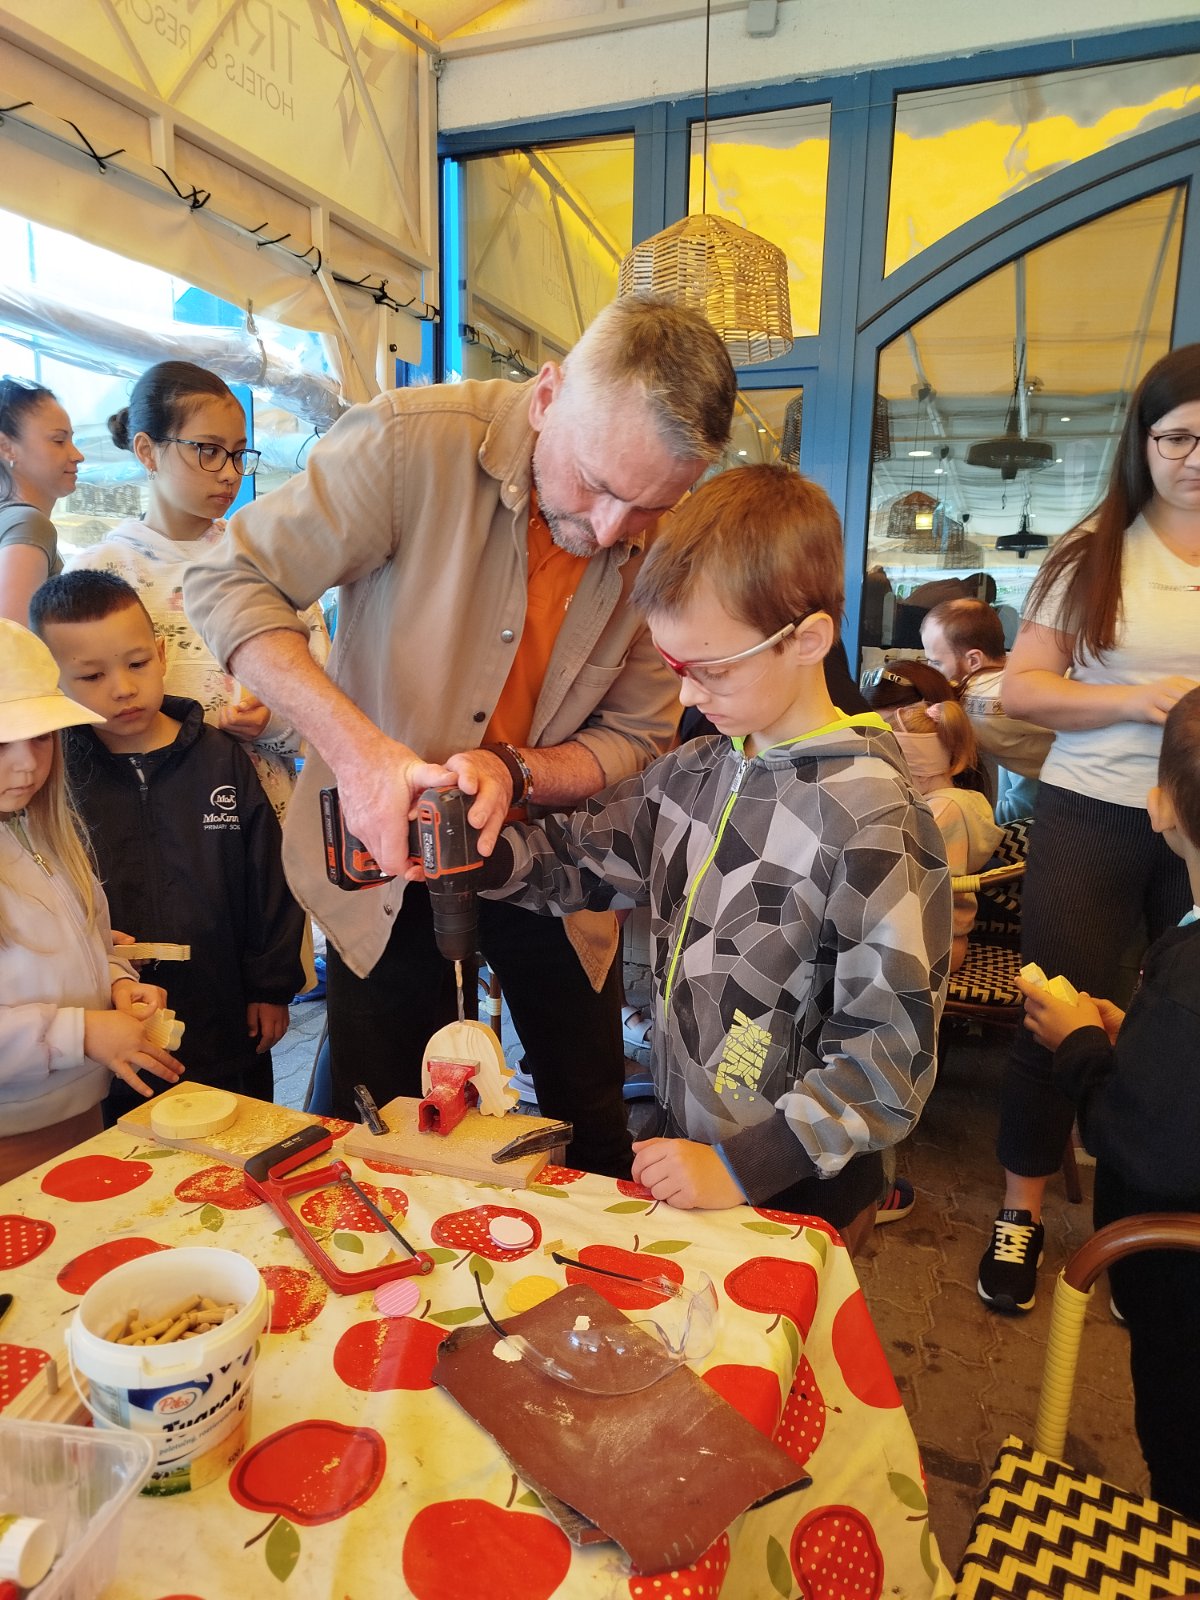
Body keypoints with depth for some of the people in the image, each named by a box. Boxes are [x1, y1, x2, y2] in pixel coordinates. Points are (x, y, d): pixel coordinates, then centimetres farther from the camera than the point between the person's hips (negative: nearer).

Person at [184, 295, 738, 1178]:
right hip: (385, 843, -2)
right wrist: (353, 743, -31)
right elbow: (231, 584, -17)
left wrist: (513, 769, -27)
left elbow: (635, 737, -7)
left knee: (592, 1123, 14)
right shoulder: (415, 442, -23)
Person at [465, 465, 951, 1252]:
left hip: (795, 1197, -6)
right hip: (680, 1148, 6)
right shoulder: (697, 772, -2)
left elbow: (892, 1056, -22)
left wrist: (739, 1166, -21)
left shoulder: (869, 819, -23)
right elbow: (584, 854, 5)